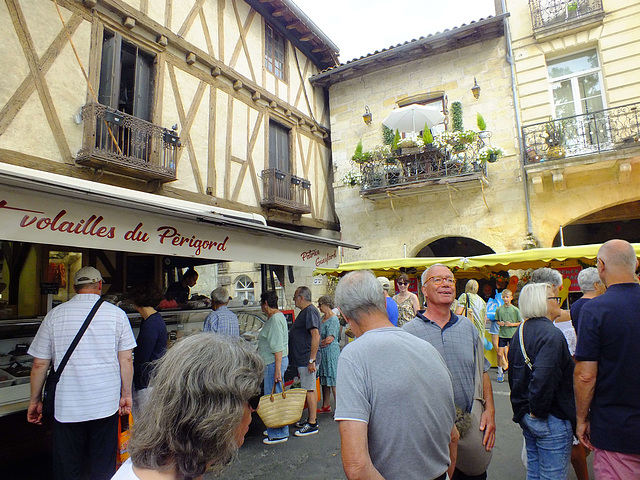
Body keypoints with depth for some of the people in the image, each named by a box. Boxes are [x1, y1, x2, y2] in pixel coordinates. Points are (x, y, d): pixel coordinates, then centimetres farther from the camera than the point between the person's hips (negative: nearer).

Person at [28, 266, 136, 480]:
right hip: (106, 404, 0)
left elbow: (39, 364, 2)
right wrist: (126, 394, 7)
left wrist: (35, 401, 15)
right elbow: (126, 360, -4)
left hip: (67, 405, 1)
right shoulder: (116, 314, -4)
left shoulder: (55, 315, -2)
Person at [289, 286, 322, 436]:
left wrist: (312, 360, -25)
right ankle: (311, 420, 26)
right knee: (309, 390, 16)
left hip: (307, 360, -10)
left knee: (309, 390, -3)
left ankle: (312, 425, 5)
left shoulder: (310, 311, -17)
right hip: (302, 359, 10)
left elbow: (316, 336, -25)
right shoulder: (305, 311, 16)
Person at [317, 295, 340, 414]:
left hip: (331, 352, -9)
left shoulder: (333, 320, -15)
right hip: (322, 353, 9)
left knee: (333, 381, -4)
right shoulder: (323, 318, 13)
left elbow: (329, 339, -20)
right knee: (324, 380, 15)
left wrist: (317, 344, -8)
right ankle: (326, 406, 26)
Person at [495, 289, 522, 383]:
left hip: (513, 334, -1)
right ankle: (500, 372, 16)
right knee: (500, 354, -1)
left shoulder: (515, 310, -2)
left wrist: (512, 324, -12)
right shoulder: (499, 309, 4)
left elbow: (521, 323, 2)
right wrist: (500, 323, -8)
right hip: (502, 334, 2)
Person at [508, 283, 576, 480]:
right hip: (551, 420, -8)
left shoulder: (520, 332, 8)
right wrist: (538, 411, -17)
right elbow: (543, 378, -31)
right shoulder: (552, 334, -20)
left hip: (526, 417, 8)